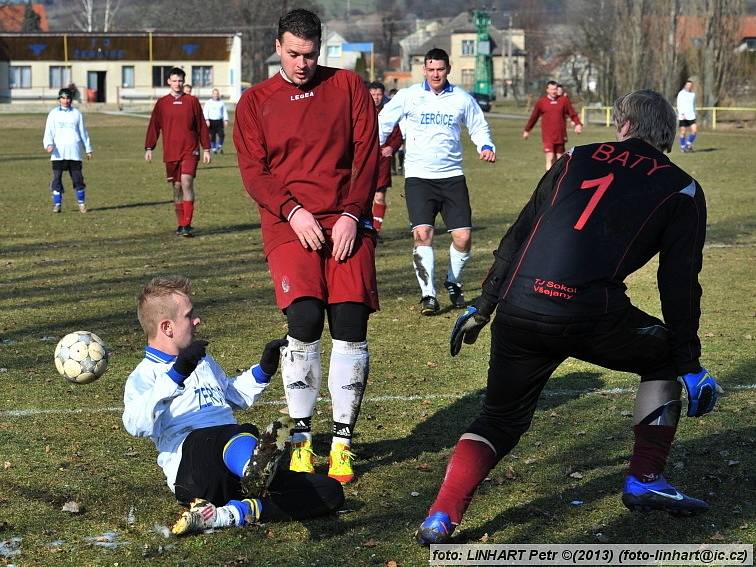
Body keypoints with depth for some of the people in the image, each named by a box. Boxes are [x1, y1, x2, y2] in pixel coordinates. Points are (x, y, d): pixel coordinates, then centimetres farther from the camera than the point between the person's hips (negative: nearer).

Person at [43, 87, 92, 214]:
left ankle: (82, 203, 9)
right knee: (57, 177, -3)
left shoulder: (76, 113, 11)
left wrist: (88, 149, 17)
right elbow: (49, 131, 3)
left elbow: (83, 132, 16)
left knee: (77, 177, -3)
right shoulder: (54, 113, 8)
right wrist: (48, 144, -14)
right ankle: (57, 204, 3)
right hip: (58, 152, 0)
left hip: (74, 151, 0)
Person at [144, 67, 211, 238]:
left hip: (190, 151, -2)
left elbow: (202, 126, 8)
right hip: (170, 153, 2)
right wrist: (149, 148, 0)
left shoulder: (192, 101, 5)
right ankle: (181, 225, 16)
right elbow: (154, 126, 9)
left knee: (186, 183, -16)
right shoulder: (162, 103, 8)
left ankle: (187, 225, -16)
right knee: (177, 187, 7)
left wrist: (206, 149, 5)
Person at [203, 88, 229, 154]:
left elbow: (225, 111, 14)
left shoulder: (222, 102, 11)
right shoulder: (208, 102, 4)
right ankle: (214, 149, 10)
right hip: (211, 121, -1)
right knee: (212, 136, -1)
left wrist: (226, 120, 4)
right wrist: (207, 120, -14)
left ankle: (219, 147, 5)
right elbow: (205, 111, -1)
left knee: (221, 134, -11)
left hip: (219, 121, 1)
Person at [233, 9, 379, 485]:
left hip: (347, 222, 1)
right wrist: (292, 211, -12)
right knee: (305, 319, -19)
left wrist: (351, 215, -7)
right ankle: (302, 439, -4)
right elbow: (253, 170, 4)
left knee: (351, 324, -10)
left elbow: (367, 154, 4)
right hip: (289, 225, -1)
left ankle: (343, 441, 3)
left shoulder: (348, 86, 10)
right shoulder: (255, 102, 11)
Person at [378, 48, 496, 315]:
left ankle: (453, 283, 23)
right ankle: (428, 295, -9)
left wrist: (486, 147, -1)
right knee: (422, 233, -16)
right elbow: (383, 122, 11)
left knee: (463, 237, -4)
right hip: (418, 176, -1)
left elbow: (479, 127, 18)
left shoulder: (462, 99, 6)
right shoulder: (408, 96, 2)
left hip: (452, 175, 2)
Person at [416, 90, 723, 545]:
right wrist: (689, 365, 16)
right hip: (589, 315, -3)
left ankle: (441, 517, 3)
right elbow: (679, 285, 9)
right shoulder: (682, 191, 14)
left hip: (518, 311, 3)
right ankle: (646, 482, 21)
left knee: (500, 421, 21)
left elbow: (517, 238, 20)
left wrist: (482, 309, 26)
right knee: (664, 358, 27)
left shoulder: (578, 159, 21)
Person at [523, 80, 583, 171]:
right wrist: (527, 130, 17)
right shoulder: (541, 102, 2)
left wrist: (578, 124, -10)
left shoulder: (563, 100, 5)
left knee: (559, 159, 10)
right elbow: (533, 117, 11)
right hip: (547, 136, -2)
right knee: (550, 158, -12)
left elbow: (572, 113, 6)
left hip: (560, 136, 3)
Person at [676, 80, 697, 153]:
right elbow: (679, 105, -9)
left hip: (691, 116, 4)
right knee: (683, 132, -2)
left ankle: (689, 144, 9)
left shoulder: (693, 94, 14)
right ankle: (682, 147, 11)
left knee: (695, 130, -9)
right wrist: (682, 113, -19)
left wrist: (694, 113, 23)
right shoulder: (681, 94, -2)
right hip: (683, 116, -4)